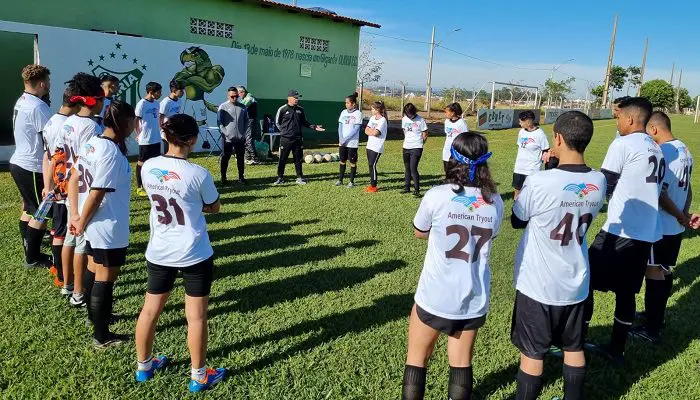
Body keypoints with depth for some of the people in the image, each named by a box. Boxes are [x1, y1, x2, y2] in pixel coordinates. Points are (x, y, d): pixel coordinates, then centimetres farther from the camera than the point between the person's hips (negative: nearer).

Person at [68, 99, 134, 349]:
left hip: (94, 226, 9)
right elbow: (96, 194, -23)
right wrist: (81, 223, -10)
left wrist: (75, 215, 5)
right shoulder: (111, 152, -24)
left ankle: (94, 314, 45)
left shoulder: (92, 144, 4)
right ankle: (101, 336, 16)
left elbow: (73, 181, 8)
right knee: (105, 279, 3)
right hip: (109, 228, -9)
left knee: (94, 270, 25)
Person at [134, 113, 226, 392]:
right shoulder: (198, 174, -19)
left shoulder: (148, 168, -5)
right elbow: (214, 207, -2)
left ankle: (143, 366, 38)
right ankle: (199, 376, 22)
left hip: (158, 253, 5)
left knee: (150, 310, 19)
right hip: (195, 255, -5)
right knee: (196, 317, 8)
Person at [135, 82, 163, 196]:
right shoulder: (142, 104, -14)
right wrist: (139, 134, -3)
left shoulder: (156, 103, 8)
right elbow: (136, 120, -10)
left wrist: (157, 131, 11)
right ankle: (139, 187, 13)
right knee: (142, 162, 4)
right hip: (145, 140, -7)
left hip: (156, 139, 7)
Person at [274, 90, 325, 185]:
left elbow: (304, 122, 16)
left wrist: (314, 127, 5)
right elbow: (277, 122, 5)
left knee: (298, 159, 9)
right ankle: (280, 178, 13)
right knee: (282, 159, 3)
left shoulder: (300, 109, 8)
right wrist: (284, 131, -2)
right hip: (285, 139, -3)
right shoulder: (282, 109, -4)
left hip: (298, 138, 4)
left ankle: (299, 177, 17)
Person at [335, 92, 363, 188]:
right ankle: (340, 179, 19)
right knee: (342, 161, 11)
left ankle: (351, 181, 9)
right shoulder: (343, 112, 8)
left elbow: (355, 129, -13)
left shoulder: (358, 113, -7)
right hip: (342, 142, 5)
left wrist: (346, 139, -16)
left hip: (352, 142, -5)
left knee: (353, 162, 2)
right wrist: (341, 138, -7)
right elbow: (340, 126, 7)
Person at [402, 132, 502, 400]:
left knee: (416, 359, 17)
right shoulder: (495, 202, -4)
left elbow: (419, 232, 1)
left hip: (435, 296, -3)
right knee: (462, 363, 20)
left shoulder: (437, 196, -16)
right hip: (474, 300, 4)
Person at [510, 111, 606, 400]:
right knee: (574, 348, 21)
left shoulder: (539, 183, -23)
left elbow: (517, 221, -8)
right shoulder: (598, 181, -7)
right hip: (576, 284, 5)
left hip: (538, 284, -5)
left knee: (533, 353, 9)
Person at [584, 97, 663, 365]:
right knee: (626, 292, 16)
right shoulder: (657, 151, 15)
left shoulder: (623, 144, -10)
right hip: (647, 233, 8)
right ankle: (616, 349, 26)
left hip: (620, 231, -8)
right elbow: (654, 192, 20)